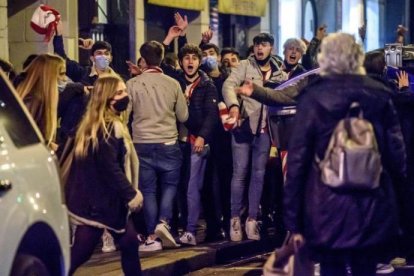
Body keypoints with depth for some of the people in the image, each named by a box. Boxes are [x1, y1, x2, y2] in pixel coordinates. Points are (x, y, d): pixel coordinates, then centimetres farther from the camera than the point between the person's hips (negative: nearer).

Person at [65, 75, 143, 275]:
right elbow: (110, 168, -23)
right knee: (80, 252, -8)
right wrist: (131, 194, -18)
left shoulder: (94, 125, 13)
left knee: (129, 242, 14)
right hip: (100, 200, -10)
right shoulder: (110, 128, -17)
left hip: (93, 197, 10)